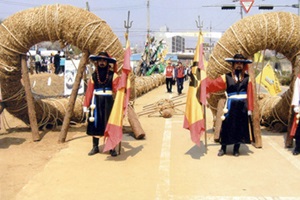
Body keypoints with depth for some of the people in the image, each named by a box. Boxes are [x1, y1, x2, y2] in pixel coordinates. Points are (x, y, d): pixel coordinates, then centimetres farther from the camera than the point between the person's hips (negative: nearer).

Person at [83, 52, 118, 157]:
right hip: (96, 101, 2)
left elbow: (116, 88, -4)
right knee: (95, 124, 5)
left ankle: (112, 148, 8)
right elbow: (89, 90, 5)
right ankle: (95, 147, 17)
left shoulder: (112, 74, 2)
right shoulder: (94, 75, 7)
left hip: (108, 101, -2)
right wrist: (86, 104, 2)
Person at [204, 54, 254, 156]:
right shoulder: (227, 77, 2)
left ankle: (236, 149, 21)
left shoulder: (247, 78, 3)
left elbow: (250, 94, 0)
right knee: (227, 126, 2)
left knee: (240, 127, 7)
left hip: (242, 106, 1)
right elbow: (212, 84, 0)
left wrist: (250, 108, -4)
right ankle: (223, 148, 16)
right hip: (231, 106, 0)